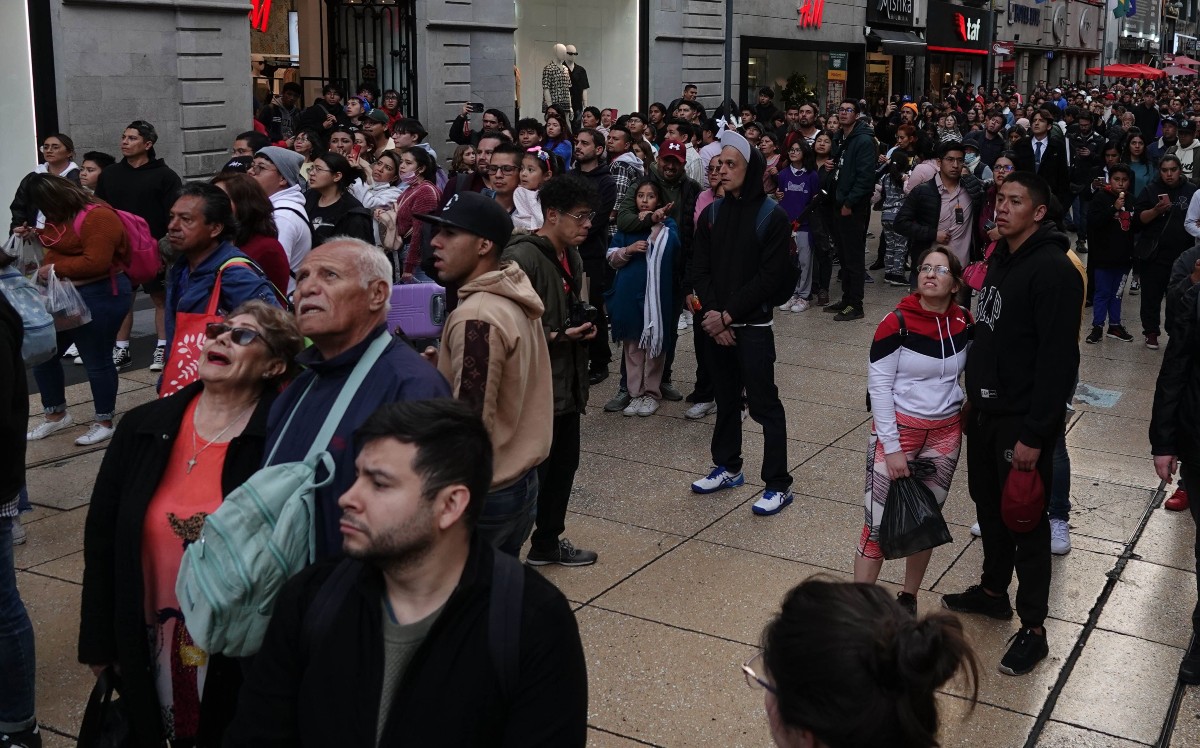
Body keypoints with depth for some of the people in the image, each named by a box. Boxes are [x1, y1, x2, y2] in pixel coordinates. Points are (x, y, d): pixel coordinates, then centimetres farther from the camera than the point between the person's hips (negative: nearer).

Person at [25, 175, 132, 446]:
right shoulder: (63, 216, 10)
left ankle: (105, 423, 17)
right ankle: (56, 414, 28)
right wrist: (37, 236, 13)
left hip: (99, 297, -10)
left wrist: (54, 269, -19)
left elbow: (95, 262, -28)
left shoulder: (97, 218, -20)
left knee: (97, 361, 1)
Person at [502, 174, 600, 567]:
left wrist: (583, 326, 7)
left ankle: (547, 543, 36)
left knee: (564, 463, 19)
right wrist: (554, 336, -21)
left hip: (566, 383, 10)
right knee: (529, 472, -3)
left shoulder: (571, 256, 11)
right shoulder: (522, 258, -20)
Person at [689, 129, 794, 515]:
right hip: (714, 325, 5)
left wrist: (729, 315, -15)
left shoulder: (773, 217, -8)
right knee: (726, 398, 16)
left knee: (764, 405, -2)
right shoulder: (711, 215, 7)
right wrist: (713, 315, -10)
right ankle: (728, 467, 30)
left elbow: (769, 277, -12)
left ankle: (778, 485, 4)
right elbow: (699, 270, 4)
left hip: (753, 327, -5)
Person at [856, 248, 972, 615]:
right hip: (898, 429, -4)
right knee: (879, 522, -5)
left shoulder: (964, 322, 0)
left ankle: (908, 598, 28)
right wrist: (891, 448, -14)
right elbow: (878, 386, -12)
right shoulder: (897, 323, -14)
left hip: (945, 433, 5)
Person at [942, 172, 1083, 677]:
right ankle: (993, 591, 39)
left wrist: (1034, 434, -22)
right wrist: (974, 399, 15)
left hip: (1023, 422, -8)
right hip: (985, 412, 8)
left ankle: (1033, 629, 13)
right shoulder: (998, 261, 9)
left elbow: (1059, 360, -22)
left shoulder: (1053, 271, -19)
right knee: (988, 504, 20)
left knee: (1027, 522, 2)